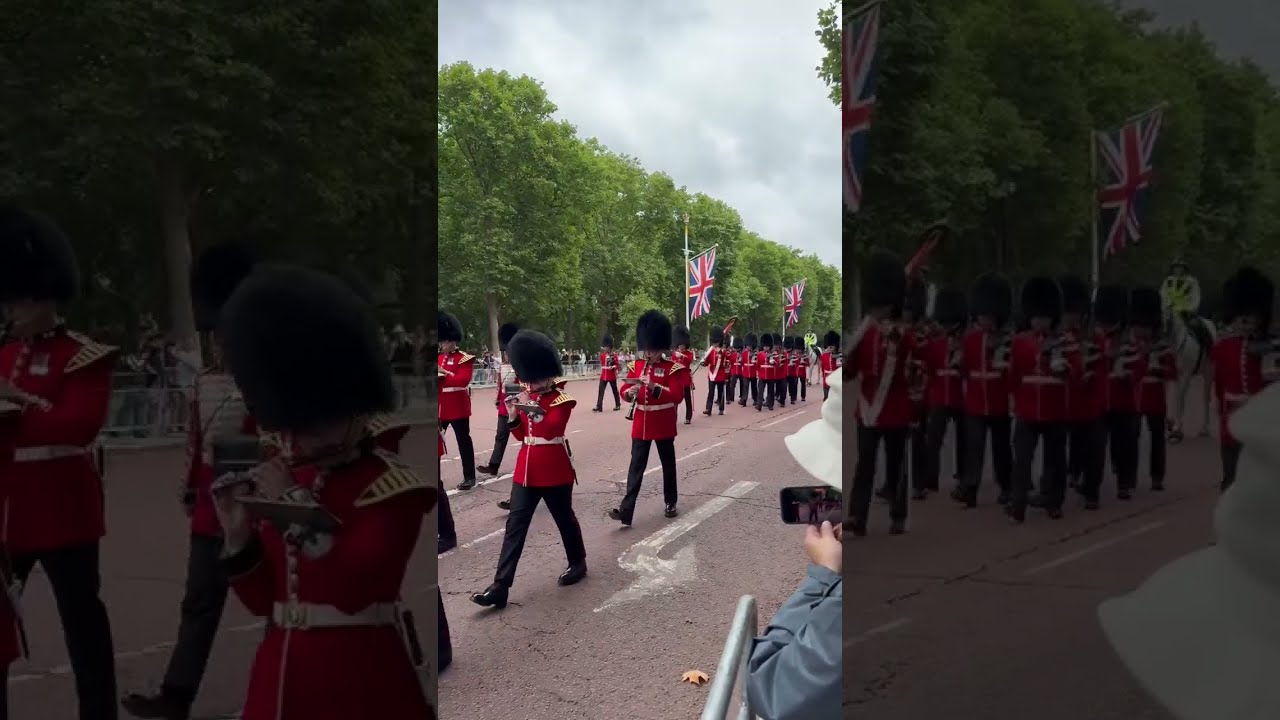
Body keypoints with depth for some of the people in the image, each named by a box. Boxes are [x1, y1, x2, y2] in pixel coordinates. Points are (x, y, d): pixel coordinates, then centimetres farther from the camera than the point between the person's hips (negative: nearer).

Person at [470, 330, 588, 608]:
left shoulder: (562, 400, -8)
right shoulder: (528, 397, 10)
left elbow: (551, 429, -23)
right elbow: (521, 434, 12)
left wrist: (531, 408, -24)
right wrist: (513, 415, -6)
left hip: (554, 470, -5)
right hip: (527, 469, 6)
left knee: (564, 518, 12)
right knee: (515, 524, -1)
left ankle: (577, 563, 36)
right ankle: (500, 586, -5)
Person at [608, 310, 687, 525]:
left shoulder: (673, 368, -8)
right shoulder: (636, 366, 5)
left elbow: (676, 395, -17)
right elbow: (625, 391, 4)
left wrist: (654, 387, -29)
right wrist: (630, 393, -20)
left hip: (663, 425, -2)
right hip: (641, 425, 3)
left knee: (668, 464, 12)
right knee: (636, 466, -2)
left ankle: (670, 503, 29)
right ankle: (626, 510, -8)